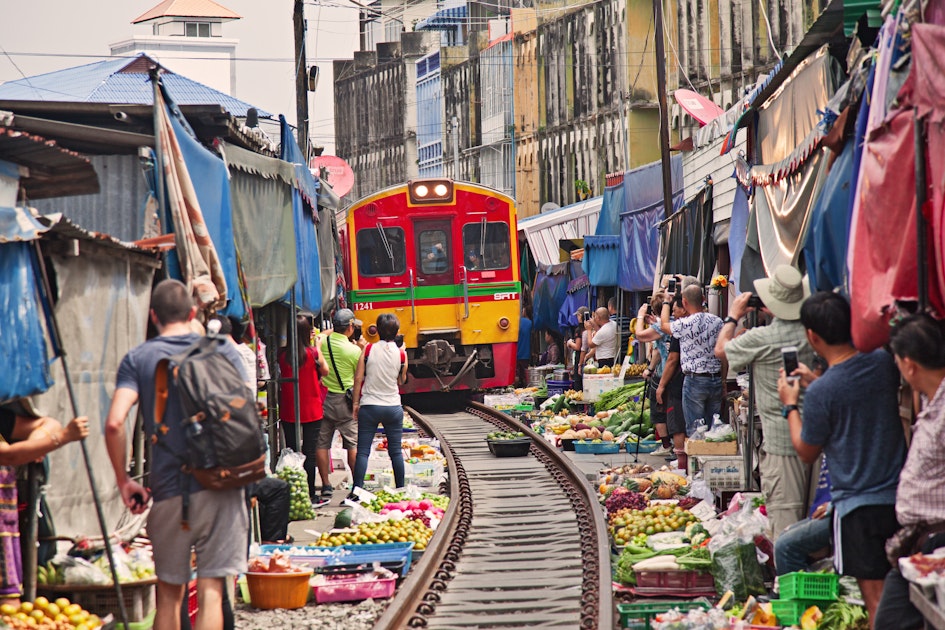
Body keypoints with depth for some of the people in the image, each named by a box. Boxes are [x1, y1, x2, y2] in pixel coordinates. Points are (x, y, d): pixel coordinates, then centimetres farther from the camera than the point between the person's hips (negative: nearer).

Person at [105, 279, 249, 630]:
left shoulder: (137, 359, 2)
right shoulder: (222, 351, 5)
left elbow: (115, 423, -11)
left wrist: (123, 480, 0)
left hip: (169, 491, 0)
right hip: (221, 484, 0)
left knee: (169, 594, 12)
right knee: (211, 591, -3)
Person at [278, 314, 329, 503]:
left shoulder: (282, 355, -7)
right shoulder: (312, 353, -10)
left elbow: (280, 375, 5)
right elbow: (325, 371, 5)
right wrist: (318, 347, 11)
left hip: (288, 411, 1)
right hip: (311, 409, -1)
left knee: (291, 452, 8)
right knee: (310, 452, 4)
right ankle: (311, 493, 5)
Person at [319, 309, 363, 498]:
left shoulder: (321, 342, -6)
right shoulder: (354, 350, -12)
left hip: (323, 397, 2)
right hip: (344, 400, -2)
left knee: (322, 443, 7)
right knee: (353, 444, 6)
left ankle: (326, 487, 6)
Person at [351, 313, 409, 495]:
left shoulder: (369, 350, -5)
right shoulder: (401, 354, -4)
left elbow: (358, 378, -5)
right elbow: (401, 381, 8)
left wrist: (356, 403, 3)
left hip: (369, 406, -1)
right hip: (393, 406, 1)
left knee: (363, 451, 0)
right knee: (396, 451, 10)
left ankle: (357, 491, -7)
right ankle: (400, 490, 13)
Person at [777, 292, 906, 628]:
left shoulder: (821, 393, -18)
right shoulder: (884, 362, -2)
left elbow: (807, 452, -1)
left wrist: (790, 405, 11)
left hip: (858, 503, -5)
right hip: (900, 497, 5)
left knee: (876, 599, -1)